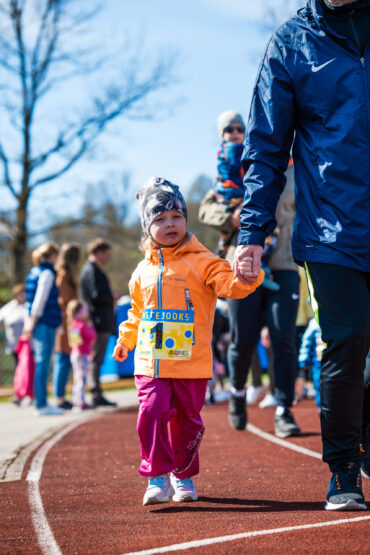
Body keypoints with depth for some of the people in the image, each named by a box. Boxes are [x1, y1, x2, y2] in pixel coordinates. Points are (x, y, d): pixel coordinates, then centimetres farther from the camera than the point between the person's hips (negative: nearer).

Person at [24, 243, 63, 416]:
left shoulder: (34, 272, 17)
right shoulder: (47, 273, -10)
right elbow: (40, 300, -15)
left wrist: (29, 324, 21)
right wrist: (32, 324, -15)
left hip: (37, 325, 9)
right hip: (45, 325, -9)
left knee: (41, 364, 12)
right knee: (42, 364, -7)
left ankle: (42, 403, 17)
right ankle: (42, 405, -6)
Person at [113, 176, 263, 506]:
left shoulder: (201, 262, -1)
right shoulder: (144, 271, 12)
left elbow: (230, 285, -15)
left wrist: (245, 276, -35)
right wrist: (125, 340, 23)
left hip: (191, 363, -2)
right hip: (151, 362, 2)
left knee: (187, 420, 7)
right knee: (151, 414, -13)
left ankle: (184, 475, 25)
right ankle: (158, 476, -3)